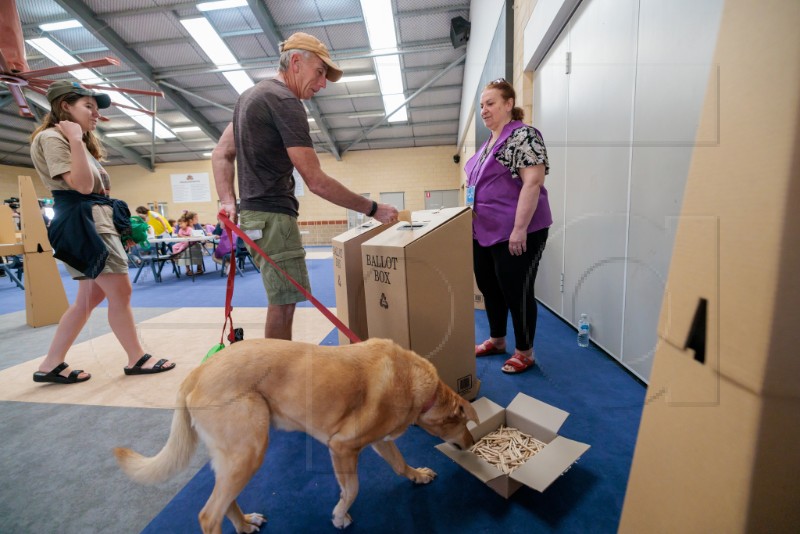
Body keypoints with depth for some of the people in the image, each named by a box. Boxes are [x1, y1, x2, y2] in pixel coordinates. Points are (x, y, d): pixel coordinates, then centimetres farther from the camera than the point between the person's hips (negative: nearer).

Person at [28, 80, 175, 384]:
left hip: (97, 220, 11)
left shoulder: (72, 140, 24)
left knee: (91, 297, 11)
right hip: (84, 222, -11)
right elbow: (83, 185, -19)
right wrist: (76, 140, -16)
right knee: (121, 292, -8)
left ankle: (51, 365, 20)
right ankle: (137, 359, 4)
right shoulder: (51, 138, -7)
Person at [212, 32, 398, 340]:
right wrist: (373, 209, -13)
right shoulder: (285, 101, -13)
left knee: (281, 301, 15)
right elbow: (316, 182, -19)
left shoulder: (251, 95, 19)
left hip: (255, 213, 10)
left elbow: (221, 154, 18)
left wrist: (227, 199, 6)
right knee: (283, 303, -5)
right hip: (273, 216, -10)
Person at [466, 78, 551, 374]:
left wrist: (519, 228, -24)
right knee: (488, 287, 15)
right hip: (484, 231, 9)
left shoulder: (523, 136, -9)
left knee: (517, 291, 2)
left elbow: (533, 182, -19)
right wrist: (473, 221, 19)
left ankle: (524, 352, 21)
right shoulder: (489, 142, 17)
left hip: (514, 233, -9)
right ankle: (496, 340, 34)